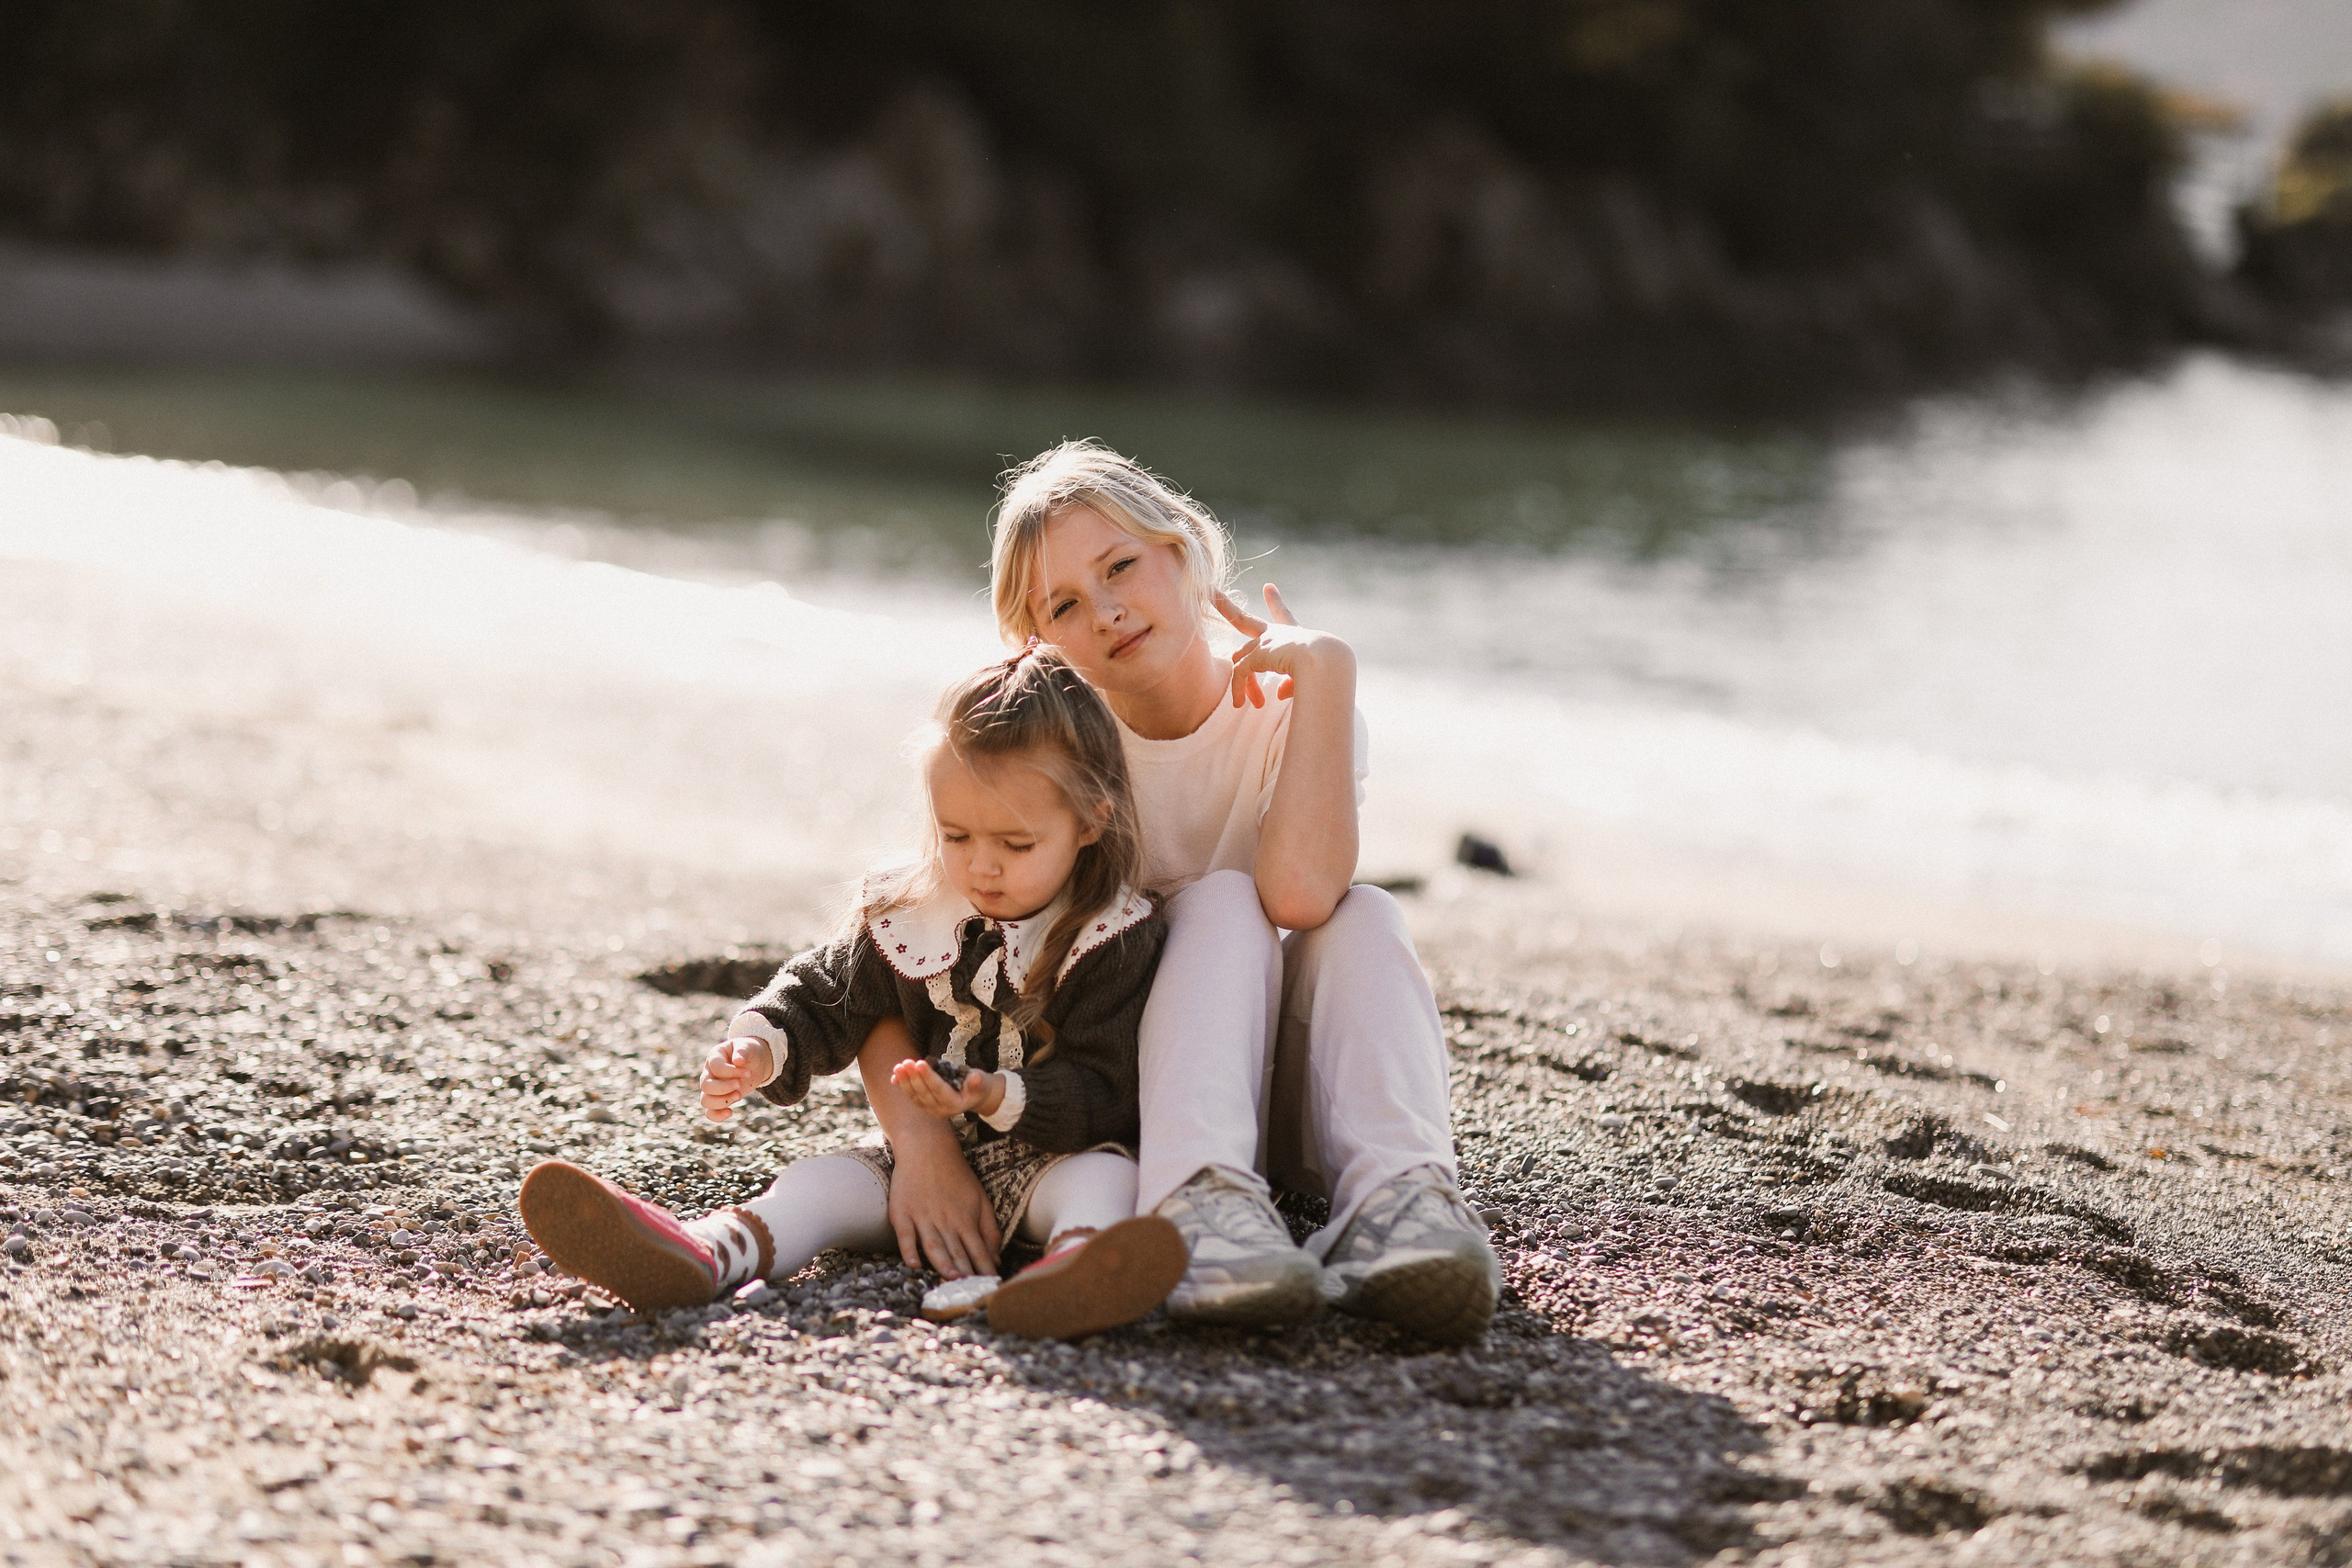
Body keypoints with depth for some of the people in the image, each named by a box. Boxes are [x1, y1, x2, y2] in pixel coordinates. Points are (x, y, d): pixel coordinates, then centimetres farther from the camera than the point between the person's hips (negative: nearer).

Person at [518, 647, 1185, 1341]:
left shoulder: (1118, 941, -12)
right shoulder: (906, 914, 2)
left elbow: (1102, 1094, -15)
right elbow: (826, 996, 10)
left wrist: (998, 1097, -32)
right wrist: (760, 1047, -12)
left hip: (1052, 1157, -4)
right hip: (929, 1157, 4)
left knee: (1103, 1174, -36)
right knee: (821, 1181, -19)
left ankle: (1083, 1265, -73)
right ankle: (705, 1255, -50)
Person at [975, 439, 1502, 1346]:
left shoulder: (1287, 714, -8)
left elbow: (1300, 893, -31)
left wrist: (1323, 668, -26)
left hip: (1292, 1109, 1)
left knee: (1365, 919, -26)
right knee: (1220, 902, -27)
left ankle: (1397, 1199, -50)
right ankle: (1199, 1201, -52)